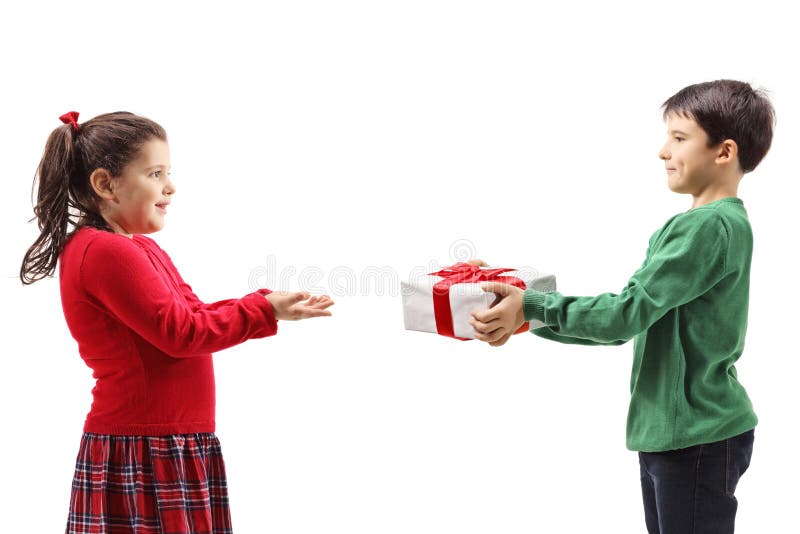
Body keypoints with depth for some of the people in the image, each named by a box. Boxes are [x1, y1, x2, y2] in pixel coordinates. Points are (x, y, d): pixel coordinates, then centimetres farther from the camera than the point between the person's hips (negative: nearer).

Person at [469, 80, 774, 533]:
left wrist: (531, 305, -19)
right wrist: (528, 321, 8)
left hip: (700, 434, -9)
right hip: (666, 429, 9)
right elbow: (631, 322, 13)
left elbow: (629, 312, -22)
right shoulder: (688, 226, 13)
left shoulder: (713, 226, -17)